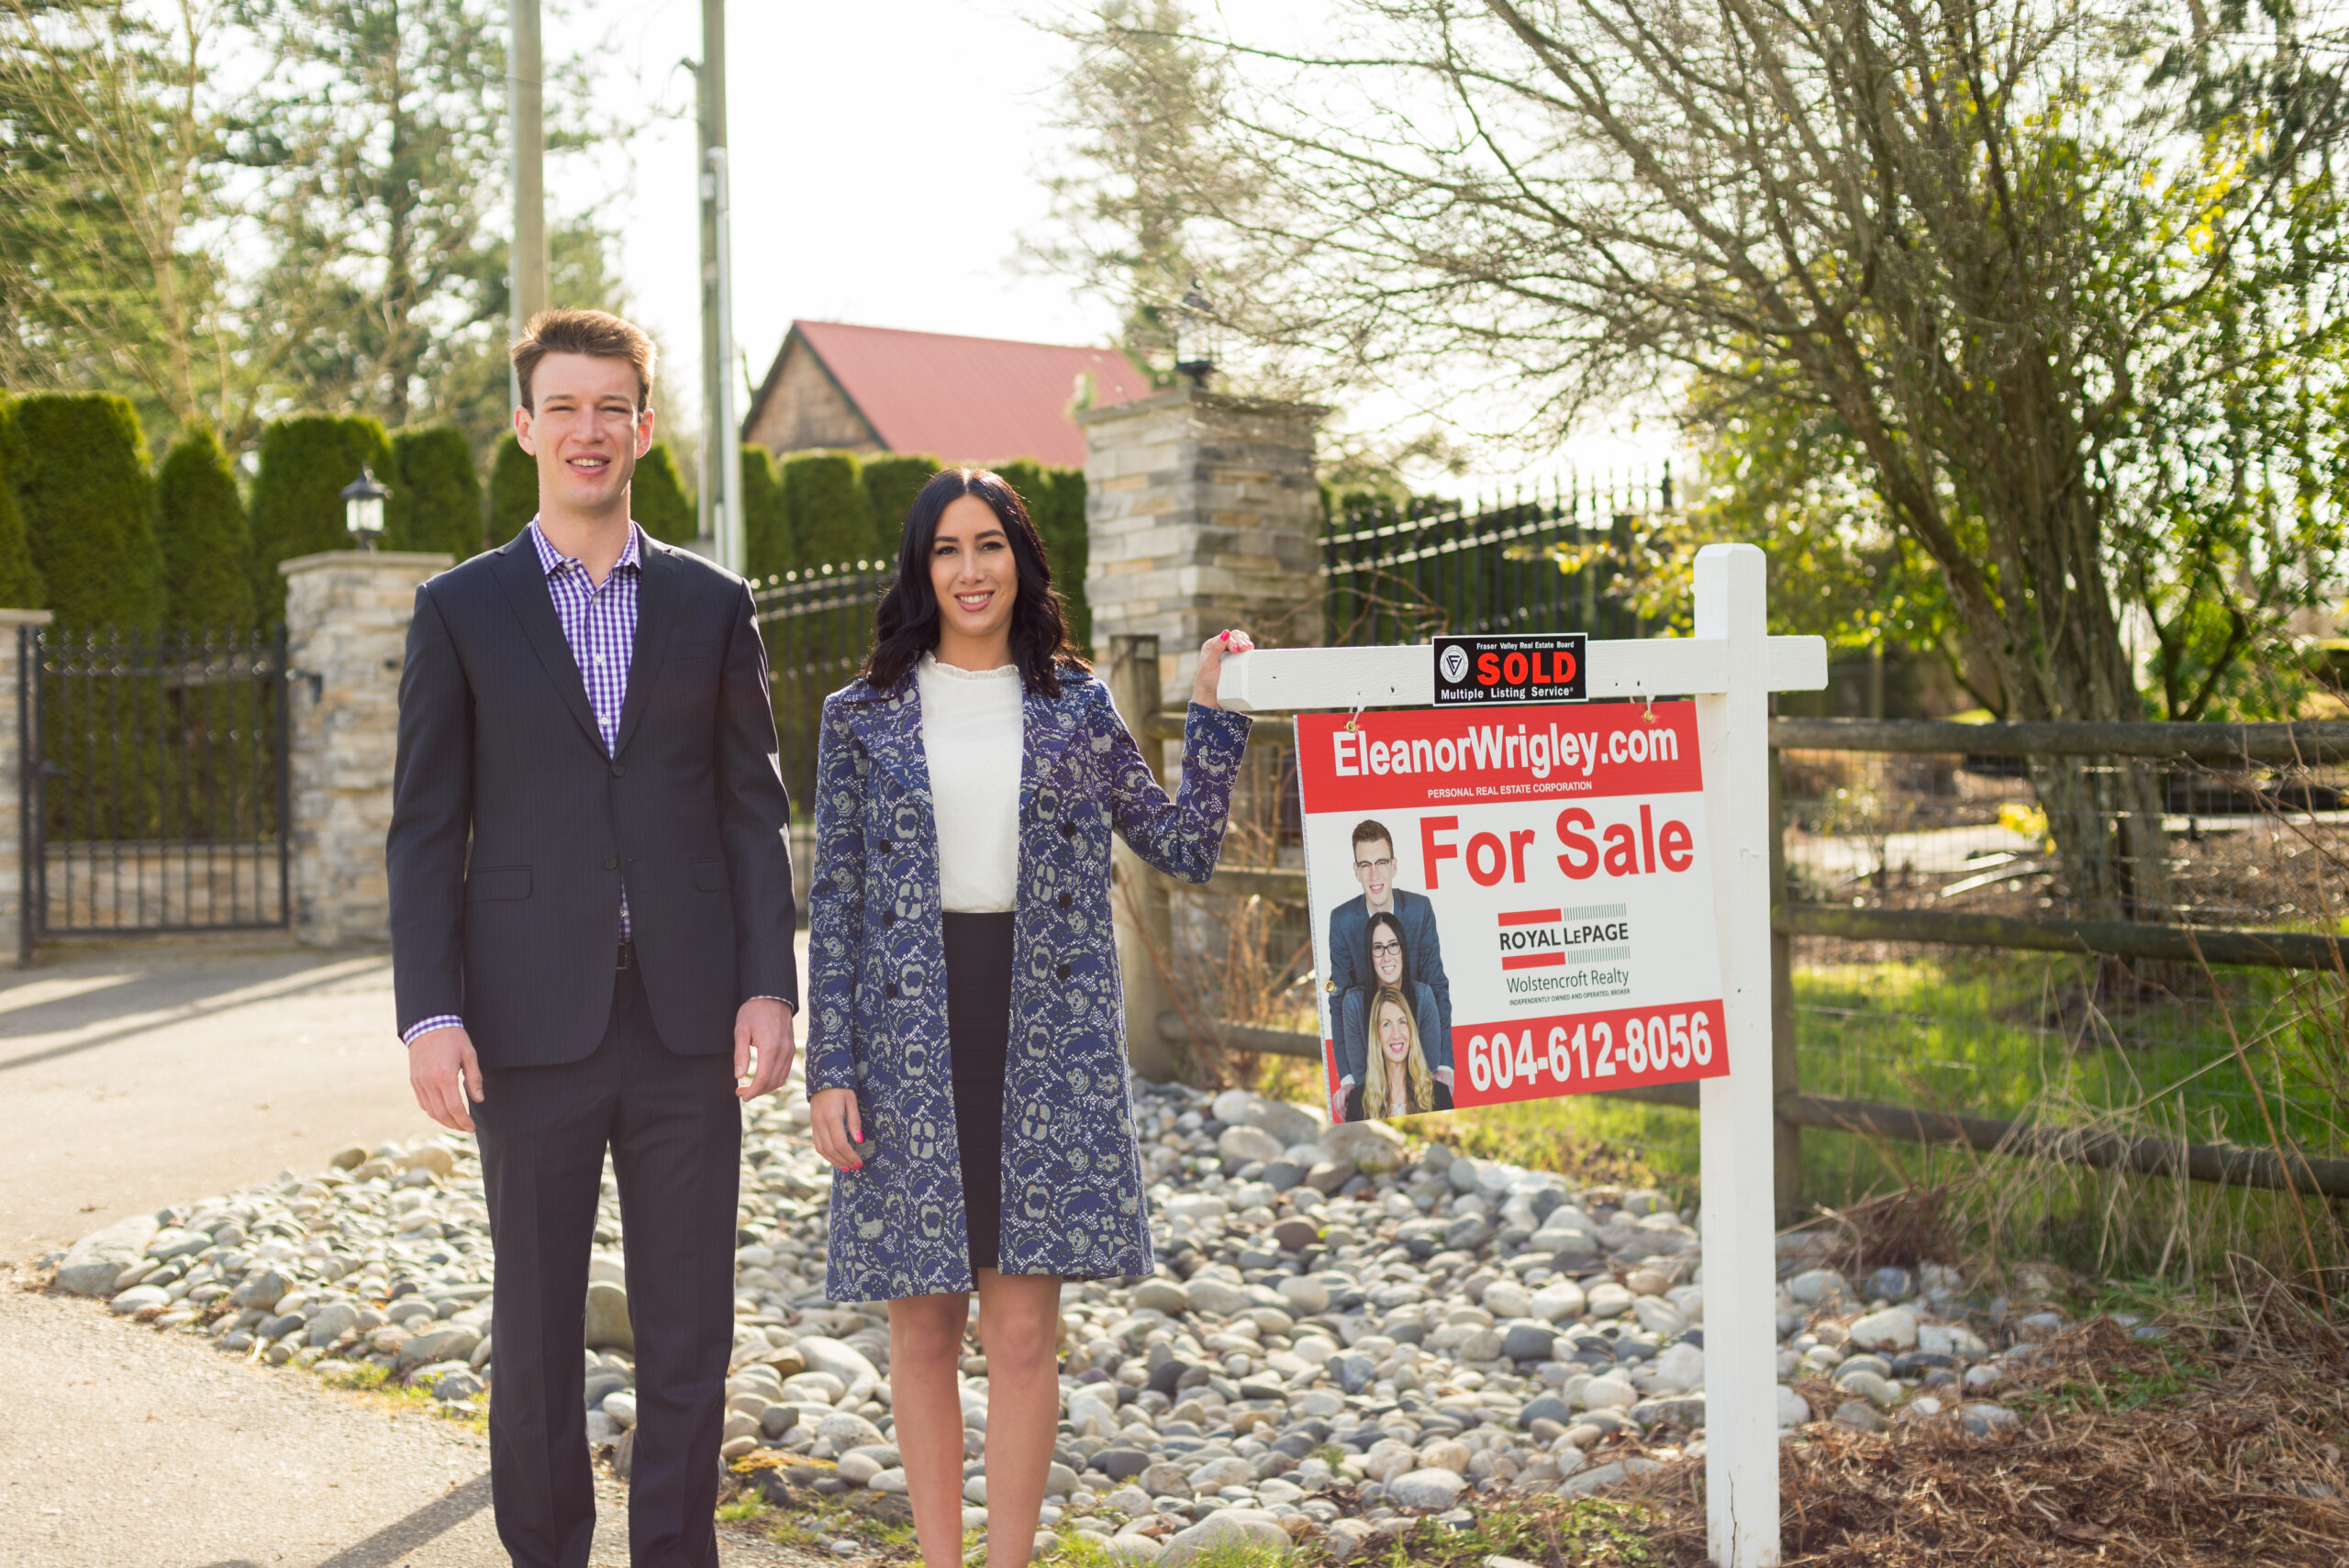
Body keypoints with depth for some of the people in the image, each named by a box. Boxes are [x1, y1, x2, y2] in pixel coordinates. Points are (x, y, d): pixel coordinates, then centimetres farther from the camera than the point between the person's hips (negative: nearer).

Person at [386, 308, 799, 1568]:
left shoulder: (711, 604, 9)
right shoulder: (461, 609, 5)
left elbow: (753, 809, 8)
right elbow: (425, 829, 2)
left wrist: (769, 985, -2)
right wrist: (429, 1013, -7)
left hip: (688, 1019, 1)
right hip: (532, 1024, -1)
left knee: (689, 1330, 6)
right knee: (534, 1326, 8)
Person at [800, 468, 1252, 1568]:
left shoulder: (1077, 708, 7)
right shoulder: (864, 715, 5)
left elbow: (1183, 849, 9)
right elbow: (835, 900, 4)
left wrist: (1213, 711, 1)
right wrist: (830, 1068, -2)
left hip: (1046, 1037, 0)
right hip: (909, 1035, 0)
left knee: (1022, 1327, -1)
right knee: (924, 1326, 6)